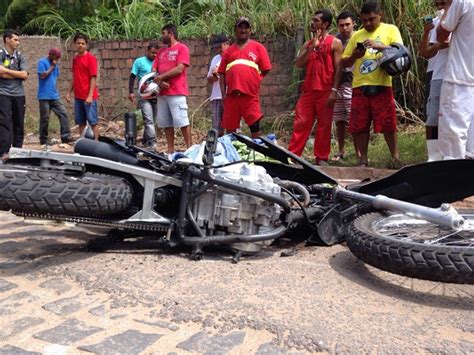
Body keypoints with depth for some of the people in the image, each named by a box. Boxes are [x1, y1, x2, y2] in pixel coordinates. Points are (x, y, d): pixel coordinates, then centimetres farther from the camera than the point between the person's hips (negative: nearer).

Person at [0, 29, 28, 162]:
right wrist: (17, 74, -6)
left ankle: (17, 150, 16)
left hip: (19, 94, 4)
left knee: (19, 123, 7)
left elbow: (24, 75, -2)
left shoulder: (20, 56, 11)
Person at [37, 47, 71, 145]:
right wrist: (52, 67, -10)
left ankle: (65, 137, -4)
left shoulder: (54, 64, 15)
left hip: (55, 96, 7)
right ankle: (43, 140, 10)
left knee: (63, 113, -4)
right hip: (44, 96, -7)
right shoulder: (42, 62, -7)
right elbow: (42, 75, -18)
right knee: (45, 118, 0)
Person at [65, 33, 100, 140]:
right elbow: (74, 77, 18)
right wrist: (69, 92, 13)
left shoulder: (90, 58, -7)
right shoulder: (75, 58, 12)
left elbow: (93, 78, -11)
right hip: (78, 96, 6)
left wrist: (90, 96, -17)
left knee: (93, 121, -3)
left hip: (88, 96, -6)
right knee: (81, 122, 10)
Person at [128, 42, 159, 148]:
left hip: (156, 96, 4)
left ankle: (145, 141, 27)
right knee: (149, 120, -13)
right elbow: (132, 77, 2)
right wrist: (131, 92, -7)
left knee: (153, 120, 11)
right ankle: (152, 144, -17)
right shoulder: (139, 61, 3)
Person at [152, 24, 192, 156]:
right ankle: (170, 150, 11)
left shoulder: (182, 48, 0)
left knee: (182, 122, -9)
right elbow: (153, 71, 14)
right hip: (162, 93, 7)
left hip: (177, 92, -7)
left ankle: (189, 149, -5)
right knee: (166, 123, 6)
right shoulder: (161, 51, 20)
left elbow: (179, 69, -12)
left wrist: (160, 77, -6)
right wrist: (159, 82, -7)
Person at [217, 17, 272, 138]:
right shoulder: (229, 50, 17)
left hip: (250, 95, -3)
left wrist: (253, 81, 2)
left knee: (255, 126, -2)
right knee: (230, 128, 7)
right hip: (231, 94, 3)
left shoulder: (258, 47, 10)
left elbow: (266, 69, 6)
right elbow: (222, 74, 12)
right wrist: (223, 94, 3)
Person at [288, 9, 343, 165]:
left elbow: (338, 68, -5)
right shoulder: (308, 43, 15)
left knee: (324, 125, 1)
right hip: (308, 90, 4)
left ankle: (321, 158, 9)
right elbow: (299, 64, 3)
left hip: (325, 91, -4)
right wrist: (312, 47, -6)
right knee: (300, 123, 1)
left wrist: (334, 90, -13)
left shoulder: (335, 43, 1)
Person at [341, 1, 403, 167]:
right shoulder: (356, 35, 15)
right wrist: (354, 56, -6)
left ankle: (395, 156, 12)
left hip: (381, 86, -3)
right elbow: (344, 63, 15)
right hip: (359, 87, 3)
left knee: (387, 124, -3)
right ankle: (363, 159, 13)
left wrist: (380, 46, -18)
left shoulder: (390, 30, 6)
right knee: (359, 126, 3)